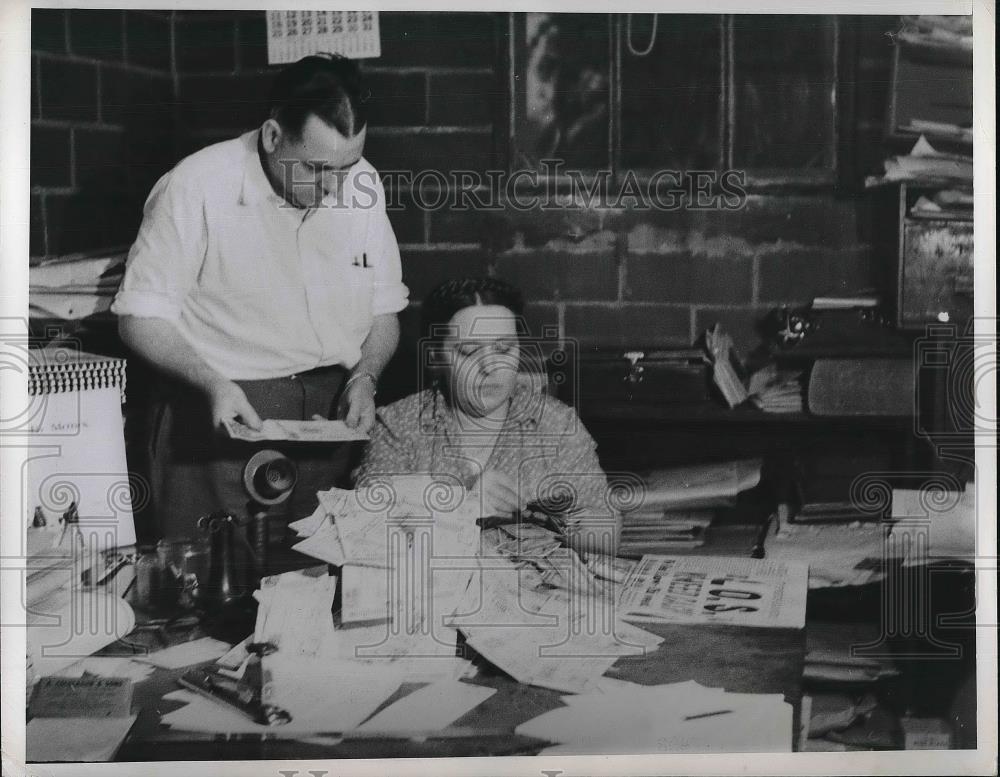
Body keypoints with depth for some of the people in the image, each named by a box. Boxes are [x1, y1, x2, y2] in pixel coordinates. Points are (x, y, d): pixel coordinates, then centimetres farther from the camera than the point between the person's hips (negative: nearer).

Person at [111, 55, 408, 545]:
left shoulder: (362, 186, 2)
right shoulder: (196, 187, -12)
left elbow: (384, 310, 12)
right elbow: (142, 319, -9)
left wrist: (364, 378, -6)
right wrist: (211, 383, -23)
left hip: (332, 413, 4)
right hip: (222, 413, -4)